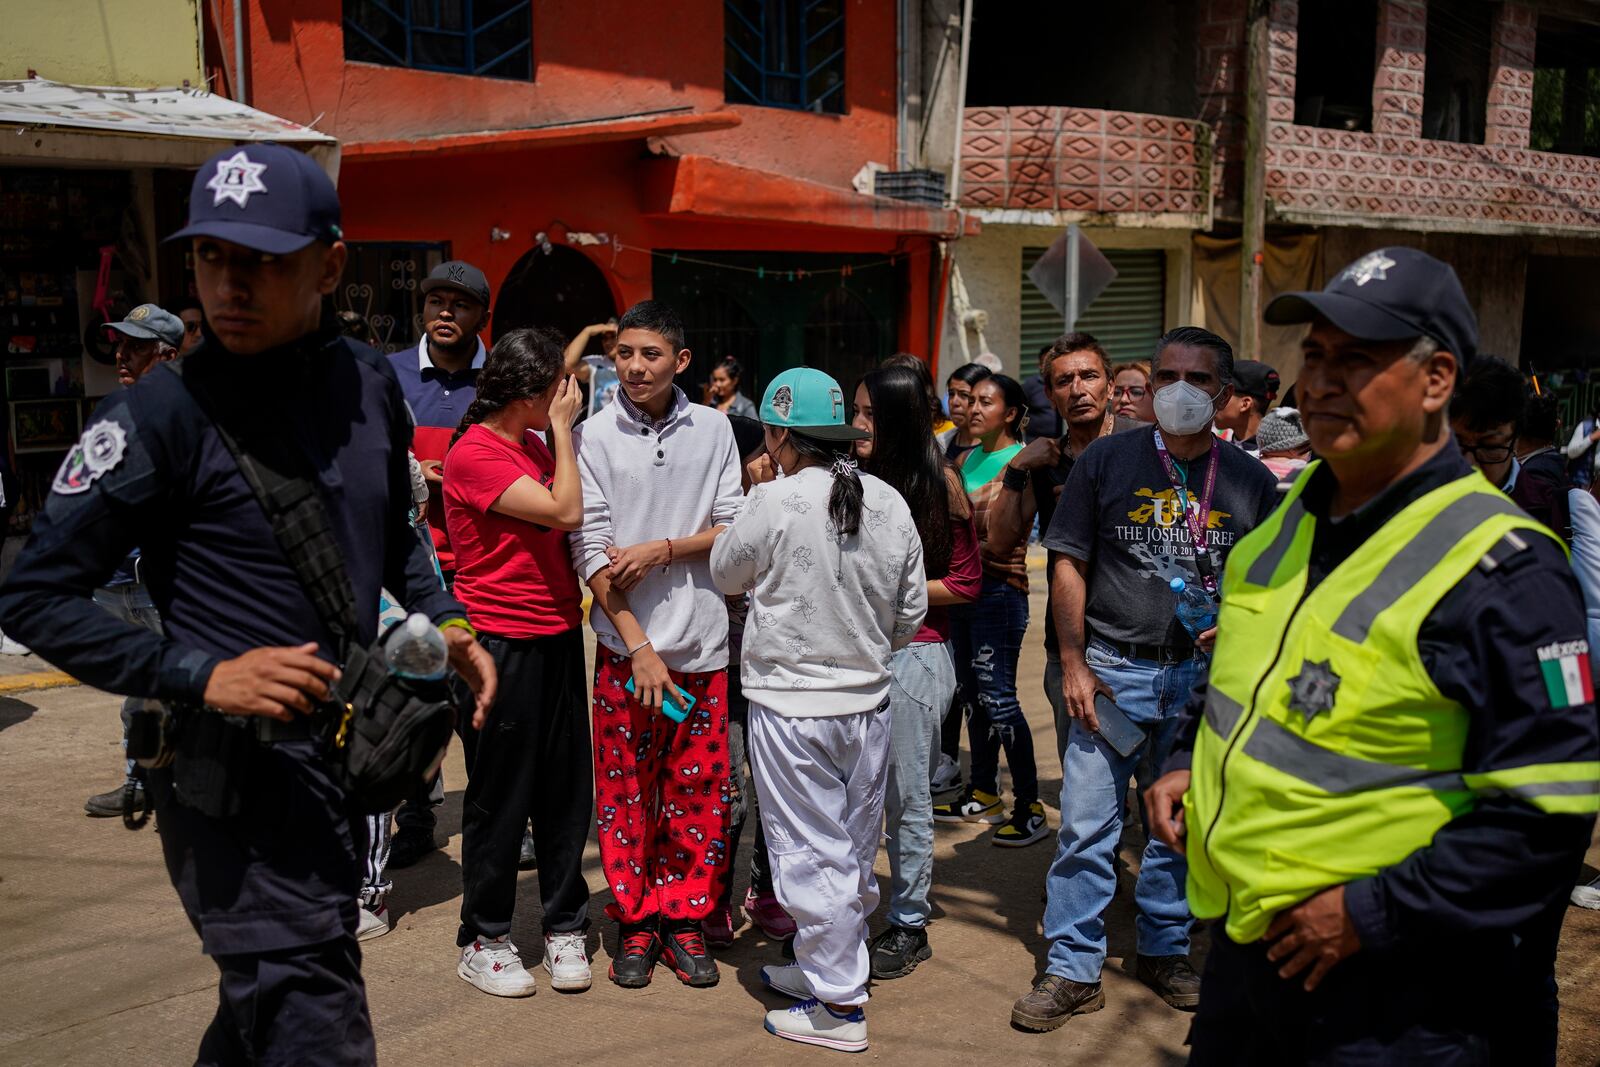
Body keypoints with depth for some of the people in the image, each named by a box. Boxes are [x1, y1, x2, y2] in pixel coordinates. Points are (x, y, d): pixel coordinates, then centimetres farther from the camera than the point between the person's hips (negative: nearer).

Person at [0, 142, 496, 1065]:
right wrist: (203, 675, -21)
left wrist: (449, 625, 3)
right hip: (240, 769, -6)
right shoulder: (165, 414, -15)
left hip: (345, 747, 7)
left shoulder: (370, 380, 2)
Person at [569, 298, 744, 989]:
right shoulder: (595, 437, -2)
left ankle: (684, 918, 22)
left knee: (700, 790, 6)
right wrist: (640, 647, -12)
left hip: (703, 644, 2)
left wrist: (662, 550, -13)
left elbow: (734, 529, 3)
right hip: (627, 646, -1)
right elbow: (591, 550, -7)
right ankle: (635, 923, 22)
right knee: (625, 792, 6)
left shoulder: (713, 428, 4)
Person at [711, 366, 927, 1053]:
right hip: (869, 701, 6)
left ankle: (839, 1008, 12)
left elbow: (725, 574, 1)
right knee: (854, 849, 18)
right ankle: (825, 968, 35)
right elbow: (911, 611, 6)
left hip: (791, 705, -5)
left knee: (811, 854, 4)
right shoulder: (890, 504, -1)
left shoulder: (776, 501, -16)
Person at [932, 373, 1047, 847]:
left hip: (1000, 589, -8)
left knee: (998, 697, -8)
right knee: (973, 694, 14)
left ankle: (1030, 807, 1)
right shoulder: (967, 459, 13)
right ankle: (983, 794, 26)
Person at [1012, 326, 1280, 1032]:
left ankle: (1164, 949, 32)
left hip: (1203, 675, 2)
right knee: (1086, 827, -2)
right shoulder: (1107, 460, 0)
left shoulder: (1250, 481, 4)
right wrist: (1073, 664, -6)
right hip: (1112, 671, -2)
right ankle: (1073, 971, 10)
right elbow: (1069, 564, 0)